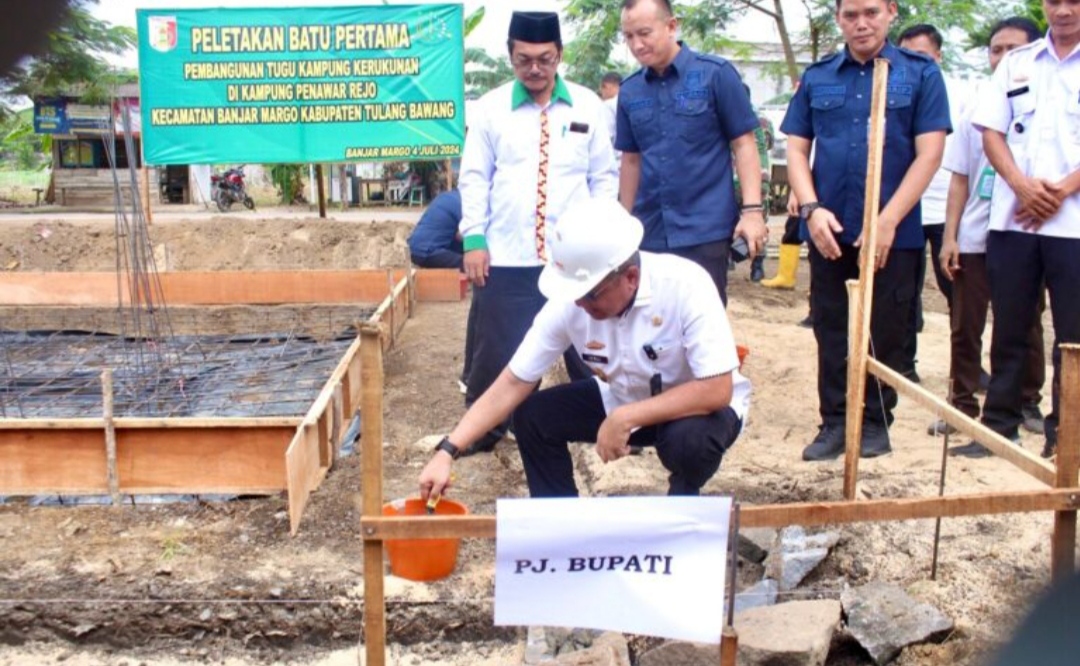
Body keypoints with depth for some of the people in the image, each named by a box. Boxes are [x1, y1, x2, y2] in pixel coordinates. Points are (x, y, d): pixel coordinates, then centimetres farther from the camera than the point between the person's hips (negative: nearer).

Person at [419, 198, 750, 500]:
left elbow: (717, 390, -34)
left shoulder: (686, 286, -33)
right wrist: (447, 451, -23)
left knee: (689, 437, -36)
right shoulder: (570, 300, -21)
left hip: (701, 407, -3)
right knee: (532, 416, -13)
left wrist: (625, 420, -35)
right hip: (624, 400, 4)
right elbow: (513, 383, -16)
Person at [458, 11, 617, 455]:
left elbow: (603, 177, 8)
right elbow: (474, 178, 4)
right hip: (506, 257, -1)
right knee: (498, 350, 6)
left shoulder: (587, 105, 5)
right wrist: (474, 239, -3)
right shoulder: (491, 107, 4)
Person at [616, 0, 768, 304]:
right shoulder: (629, 91, 7)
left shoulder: (715, 74, -4)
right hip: (649, 233, 4)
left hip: (705, 229, -4)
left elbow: (743, 144, -4)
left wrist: (752, 209, -13)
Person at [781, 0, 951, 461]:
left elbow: (929, 153, -6)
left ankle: (875, 422, 19)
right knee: (831, 330, 7)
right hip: (830, 231, 3)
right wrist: (811, 208, -8)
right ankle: (834, 422, 17)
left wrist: (888, 221, -13)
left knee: (884, 332, 6)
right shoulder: (816, 78, 8)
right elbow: (797, 149, 8)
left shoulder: (920, 74, 0)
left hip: (894, 232, -2)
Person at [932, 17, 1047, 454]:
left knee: (1024, 325, 10)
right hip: (974, 238, 2)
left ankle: (1027, 402, 24)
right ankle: (962, 405, 16)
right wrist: (950, 236, 3)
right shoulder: (976, 110, 8)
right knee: (965, 327, 5)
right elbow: (960, 179, 8)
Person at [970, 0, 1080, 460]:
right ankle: (999, 425, 17)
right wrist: (1022, 184, -8)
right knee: (1009, 328, 8)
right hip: (1010, 219, 3)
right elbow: (992, 133, 8)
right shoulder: (1016, 63, 14)